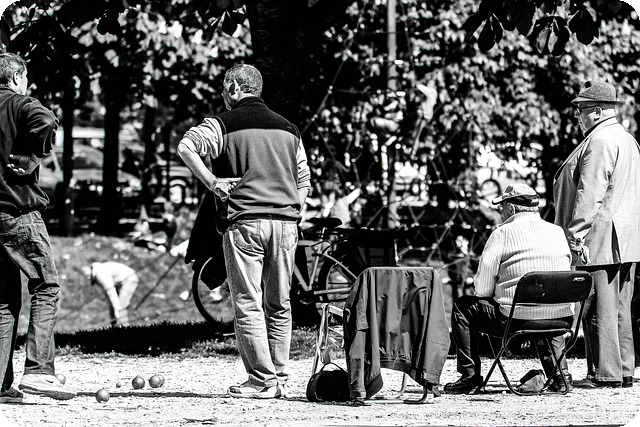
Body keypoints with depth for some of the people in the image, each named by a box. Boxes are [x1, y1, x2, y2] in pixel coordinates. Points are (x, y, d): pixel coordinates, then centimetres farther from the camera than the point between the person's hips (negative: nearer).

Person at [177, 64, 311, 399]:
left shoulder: (225, 124, 2)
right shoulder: (288, 129, 18)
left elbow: (186, 147, -13)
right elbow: (303, 181, 21)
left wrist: (212, 183, -9)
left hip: (245, 221, -5)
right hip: (286, 221, 5)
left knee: (247, 304, -2)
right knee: (279, 304, 11)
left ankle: (262, 380, -7)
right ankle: (280, 379, 11)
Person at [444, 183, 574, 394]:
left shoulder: (503, 233, -5)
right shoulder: (558, 232, 8)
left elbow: (482, 288, -7)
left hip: (515, 319, -5)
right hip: (560, 320, 5)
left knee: (462, 307, 15)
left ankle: (470, 376, 14)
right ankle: (559, 372, 28)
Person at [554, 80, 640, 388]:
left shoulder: (599, 142, -12)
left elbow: (590, 194, -19)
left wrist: (576, 236, -19)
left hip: (599, 239, -10)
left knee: (598, 308, -8)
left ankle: (605, 373, -8)